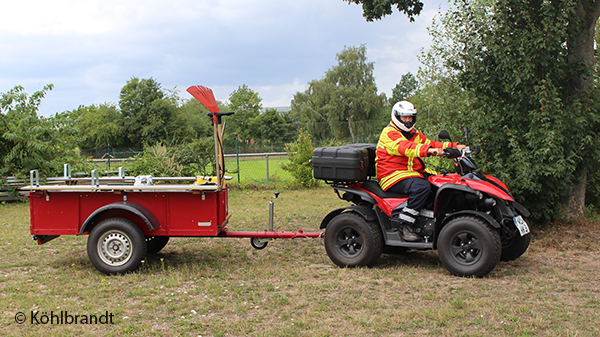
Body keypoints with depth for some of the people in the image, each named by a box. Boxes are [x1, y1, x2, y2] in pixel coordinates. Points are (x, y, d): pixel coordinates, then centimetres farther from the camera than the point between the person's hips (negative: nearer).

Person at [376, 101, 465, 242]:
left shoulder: (414, 134, 22)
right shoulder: (389, 133, -9)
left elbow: (429, 143, 14)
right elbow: (405, 147, -28)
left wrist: (454, 146, 0)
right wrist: (428, 150, -44)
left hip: (413, 172, 9)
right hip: (393, 176, -9)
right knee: (422, 187, -32)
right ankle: (404, 224, -31)